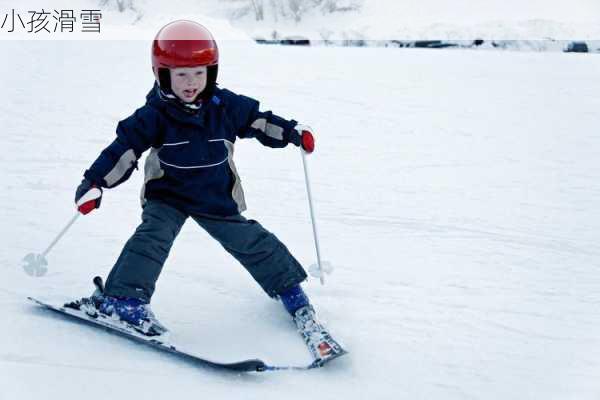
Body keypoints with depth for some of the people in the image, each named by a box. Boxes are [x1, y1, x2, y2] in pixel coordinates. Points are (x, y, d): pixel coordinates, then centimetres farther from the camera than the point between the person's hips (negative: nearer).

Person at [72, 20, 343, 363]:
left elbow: (257, 120, 6)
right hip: (168, 195, -2)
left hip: (217, 199, 2)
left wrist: (293, 132, 4)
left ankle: (290, 291, 22)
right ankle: (122, 297, -25)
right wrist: (94, 183, -25)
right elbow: (124, 149, -18)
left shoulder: (225, 105, -9)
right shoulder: (154, 116, -16)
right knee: (153, 236, -26)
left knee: (252, 241, 5)